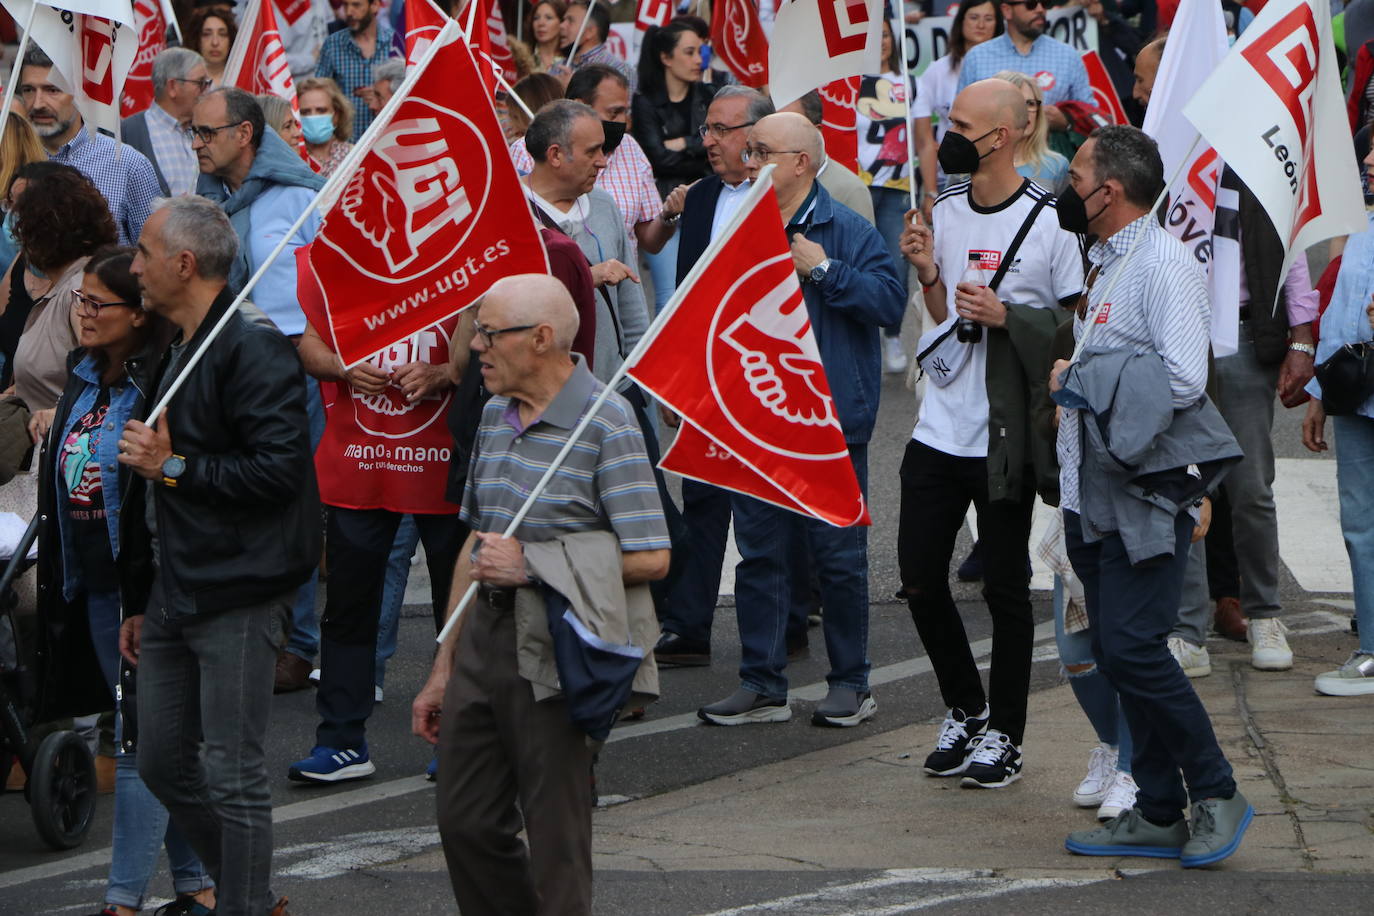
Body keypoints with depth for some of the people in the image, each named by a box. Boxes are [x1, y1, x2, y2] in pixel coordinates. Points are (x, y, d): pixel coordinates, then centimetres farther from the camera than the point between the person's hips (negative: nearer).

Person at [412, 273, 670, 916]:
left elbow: (650, 559, -16)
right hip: (484, 640, 8)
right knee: (465, 822, 10)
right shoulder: (496, 415, 12)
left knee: (555, 838, -2)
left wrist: (532, 564, -16)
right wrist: (443, 670, 17)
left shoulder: (605, 422, -11)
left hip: (555, 656, -7)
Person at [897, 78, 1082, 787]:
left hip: (1006, 436, -6)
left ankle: (1003, 734, 13)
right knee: (920, 580, 7)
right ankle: (964, 711, 25)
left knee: (1005, 588, 2)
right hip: (940, 428, 6)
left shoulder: (1048, 222, -10)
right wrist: (928, 273, -1)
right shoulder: (946, 211, 9)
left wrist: (1006, 316, -18)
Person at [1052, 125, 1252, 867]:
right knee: (1114, 651, 8)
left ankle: (1216, 795, -2)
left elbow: (1182, 380, -22)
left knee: (1131, 646, -15)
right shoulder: (1105, 262, 17)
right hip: (1098, 490, 9)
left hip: (1150, 490, -9)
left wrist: (1084, 380, -14)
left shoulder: (1164, 262, -13)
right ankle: (1158, 813, 15)